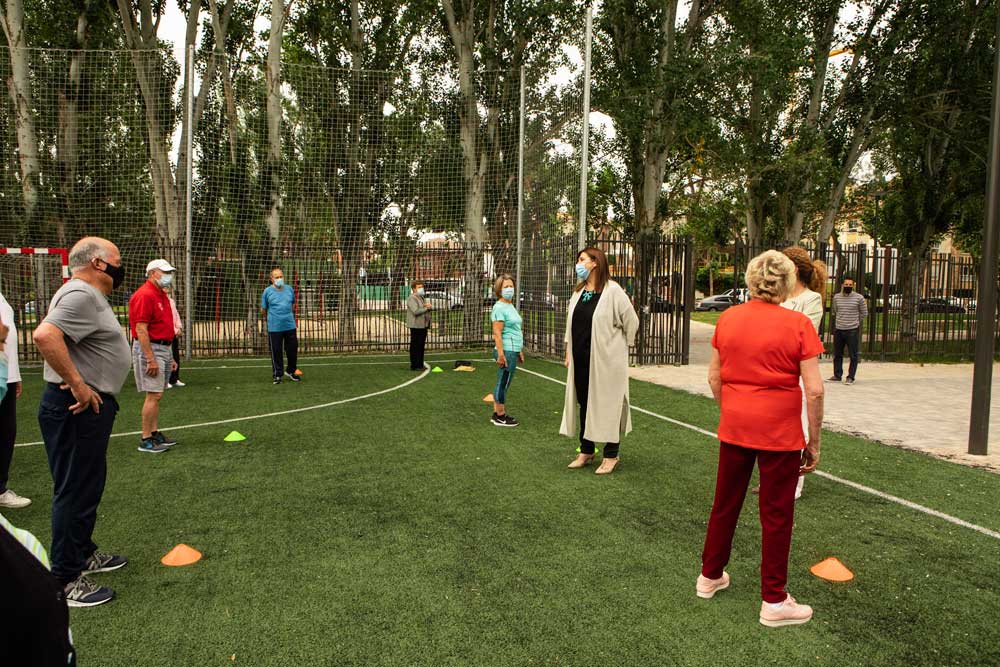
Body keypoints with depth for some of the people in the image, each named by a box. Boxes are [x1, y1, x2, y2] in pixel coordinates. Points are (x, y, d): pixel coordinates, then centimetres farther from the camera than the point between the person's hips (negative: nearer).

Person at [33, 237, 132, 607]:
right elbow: (44, 335, -33)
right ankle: (65, 581, 6)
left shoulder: (89, 295, 15)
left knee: (88, 486, 21)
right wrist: (77, 384, -27)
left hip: (90, 405, 11)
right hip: (76, 409, -11)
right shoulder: (81, 294, -18)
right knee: (75, 491, -4)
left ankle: (83, 554, 36)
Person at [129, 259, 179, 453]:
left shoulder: (162, 295, 16)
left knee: (157, 395, 13)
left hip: (165, 349, 10)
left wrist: (171, 357, 20)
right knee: (154, 395, -9)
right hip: (150, 348, -9)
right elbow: (141, 330, -20)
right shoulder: (144, 295, -14)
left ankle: (155, 433, 19)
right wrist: (150, 359, -23)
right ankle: (145, 440, -3)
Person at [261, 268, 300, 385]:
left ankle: (291, 371, 29)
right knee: (276, 351, 4)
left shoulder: (290, 289, 5)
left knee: (293, 349, 9)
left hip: (290, 326, 3)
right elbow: (263, 309, 6)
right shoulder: (267, 291, -4)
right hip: (274, 327, -3)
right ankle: (277, 374, 17)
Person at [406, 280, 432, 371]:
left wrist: (429, 306, -3)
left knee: (421, 346, 11)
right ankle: (414, 366, -1)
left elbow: (429, 308, 21)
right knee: (415, 346, -4)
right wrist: (426, 308, -10)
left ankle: (420, 365, 17)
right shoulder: (412, 299, -10)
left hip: (423, 325, 9)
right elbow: (416, 311, -21)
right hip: (416, 326, -9)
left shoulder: (422, 298, 20)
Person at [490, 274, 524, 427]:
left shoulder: (510, 306, 16)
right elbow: (497, 333, -18)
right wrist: (501, 353, -22)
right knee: (503, 384, -1)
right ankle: (500, 417, 7)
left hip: (513, 351, 9)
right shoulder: (499, 307, -12)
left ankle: (497, 414, 22)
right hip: (507, 351, -9)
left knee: (502, 384, 14)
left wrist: (519, 351, 24)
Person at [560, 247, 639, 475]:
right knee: (583, 403, 13)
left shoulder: (612, 290, -12)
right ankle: (586, 451, 27)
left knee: (607, 405, 2)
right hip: (581, 360, 7)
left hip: (605, 360, -7)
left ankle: (611, 456, 14)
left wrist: (620, 347, 2)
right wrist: (569, 353, 13)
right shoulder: (578, 292, 10)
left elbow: (631, 321, -7)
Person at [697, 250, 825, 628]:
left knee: (726, 503, 19)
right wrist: (814, 441, -4)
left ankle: (710, 576, 34)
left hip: (734, 427, 4)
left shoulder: (728, 319, -1)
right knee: (776, 514, 8)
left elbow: (714, 376, 6)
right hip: (780, 433, -4)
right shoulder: (797, 324, -12)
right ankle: (774, 601, 20)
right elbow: (814, 390, -13)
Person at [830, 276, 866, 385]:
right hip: (838, 330, 3)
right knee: (837, 354, 10)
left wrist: (855, 322, 11)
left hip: (852, 330, -3)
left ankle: (850, 377, 7)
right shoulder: (836, 297, 4)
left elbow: (864, 313, 6)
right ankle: (837, 375, 20)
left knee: (853, 356, 0)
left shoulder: (859, 298, -5)